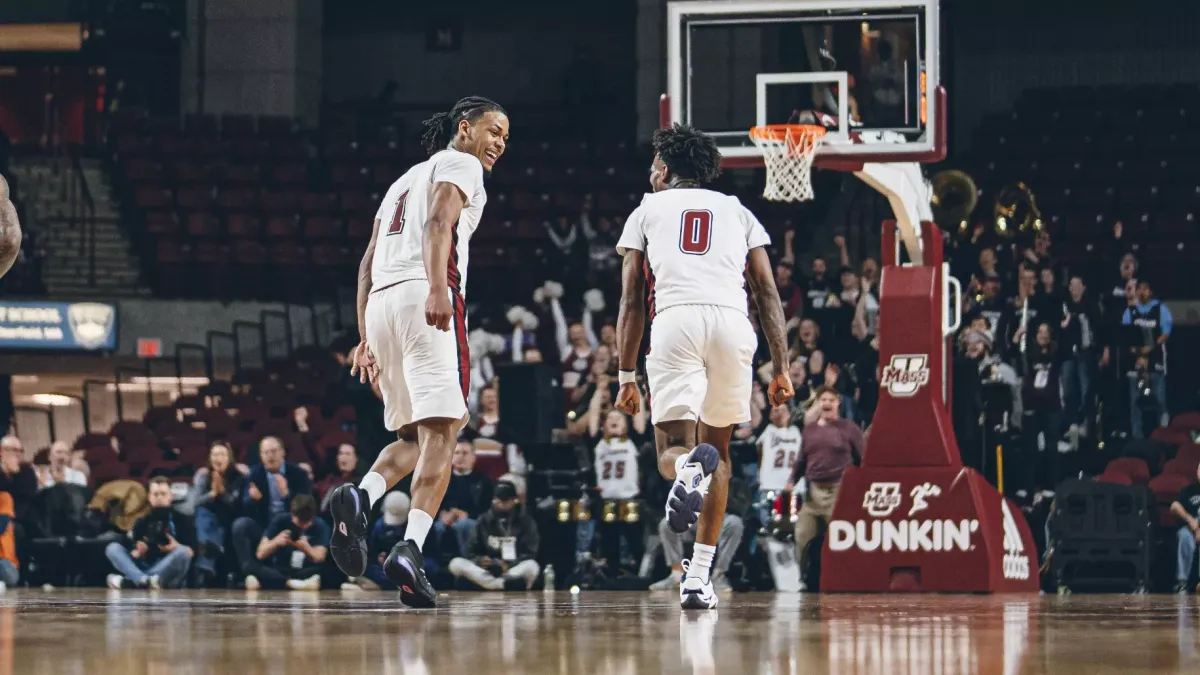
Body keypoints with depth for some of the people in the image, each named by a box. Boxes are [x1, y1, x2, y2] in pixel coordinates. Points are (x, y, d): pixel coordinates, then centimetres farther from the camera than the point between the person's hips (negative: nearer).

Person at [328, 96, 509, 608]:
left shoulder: (405, 180, 32)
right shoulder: (460, 164, 8)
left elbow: (368, 264, 27)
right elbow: (439, 221, -13)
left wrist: (365, 337, 26)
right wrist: (438, 287, -27)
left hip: (382, 300, 8)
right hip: (425, 297, -8)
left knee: (413, 437, 14)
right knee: (440, 430, -11)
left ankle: (359, 499, -15)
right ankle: (410, 549, -26)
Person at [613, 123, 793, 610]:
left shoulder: (647, 210, 24)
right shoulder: (738, 211, 28)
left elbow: (631, 301, 17)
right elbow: (768, 292, 17)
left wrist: (626, 378, 20)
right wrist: (782, 368, 15)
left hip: (675, 319, -2)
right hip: (733, 322, 2)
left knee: (672, 449, 1)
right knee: (718, 449, 17)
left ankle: (689, 466, -40)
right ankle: (699, 577, 9)